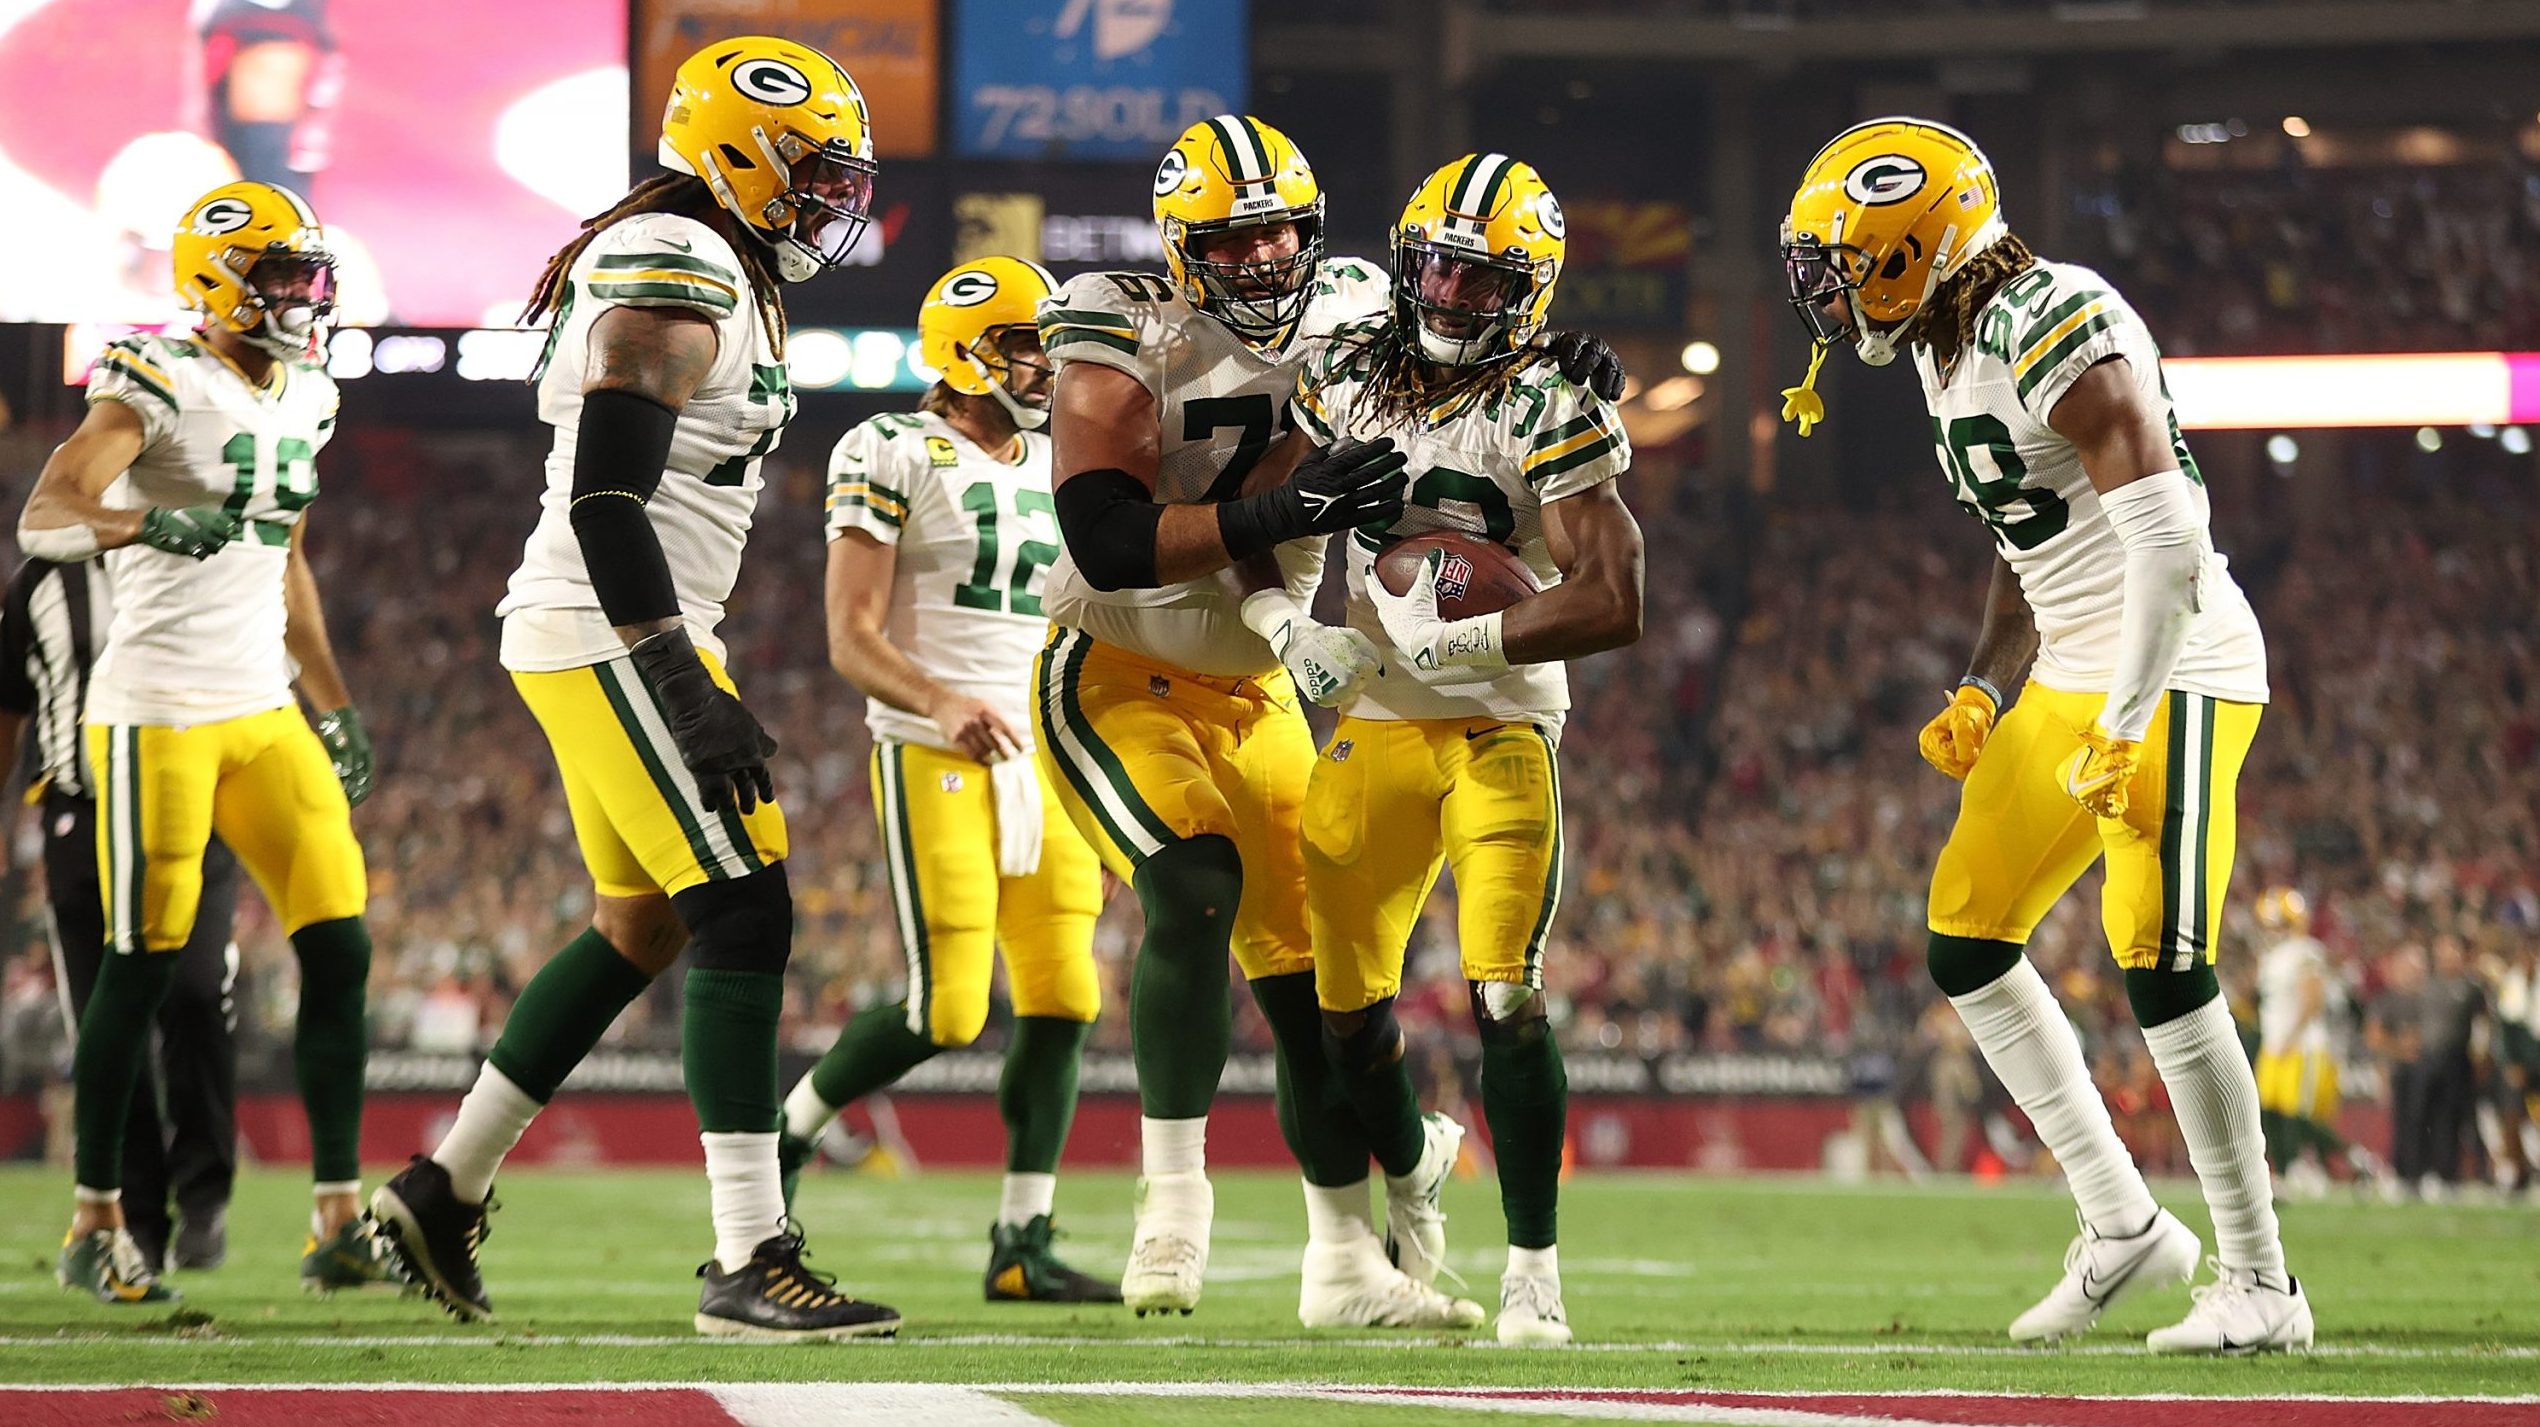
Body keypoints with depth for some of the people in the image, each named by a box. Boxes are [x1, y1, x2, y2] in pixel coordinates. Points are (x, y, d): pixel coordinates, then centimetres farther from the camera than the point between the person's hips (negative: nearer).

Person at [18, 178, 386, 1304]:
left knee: (339, 945, -1)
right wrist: (150, 523, -42)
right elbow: (44, 519, -24)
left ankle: (338, 1223, 2)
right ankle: (95, 1225, 8)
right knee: (144, 962, -3)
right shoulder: (158, 387, -11)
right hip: (156, 712, -7)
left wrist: (333, 708, 25)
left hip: (263, 710, 7)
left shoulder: (301, 400, 13)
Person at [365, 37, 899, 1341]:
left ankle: (443, 1190, 25)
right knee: (742, 919, -12)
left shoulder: (715, 279, 17)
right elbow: (605, 501, -23)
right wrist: (685, 691, -26)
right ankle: (750, 1265, -13)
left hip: (622, 643, 11)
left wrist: (686, 680, 25)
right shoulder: (676, 277, -16)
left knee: (641, 929, 17)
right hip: (611, 639, -11)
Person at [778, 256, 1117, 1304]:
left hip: (1040, 756, 7)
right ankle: (789, 1128, 12)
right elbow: (852, 637, -12)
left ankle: (1022, 1244, 4)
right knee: (950, 1008, -12)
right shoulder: (894, 458, -6)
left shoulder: (1056, 470, 16)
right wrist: (942, 704, -28)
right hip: (933, 757, -7)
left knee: (1063, 997, -2)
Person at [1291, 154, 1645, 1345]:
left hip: (1500, 730, -5)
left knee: (1505, 997, -17)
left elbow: (1613, 605, -17)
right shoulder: (1348, 378, 5)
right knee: (1350, 1008, 9)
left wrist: (1462, 640, -21)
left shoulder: (1549, 416, -12)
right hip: (1373, 726, 5)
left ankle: (1532, 1266, -9)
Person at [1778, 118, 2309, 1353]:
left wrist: (2123, 732, -24)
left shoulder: (2058, 334, -21)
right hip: (2072, 681, 10)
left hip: (2175, 674, -10)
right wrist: (1984, 691, 10)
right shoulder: (1948, 354, 10)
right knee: (1967, 947, 8)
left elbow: (2166, 543, -25)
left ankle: (2260, 1285, -5)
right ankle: (2122, 1226, 14)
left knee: (2161, 963, -14)